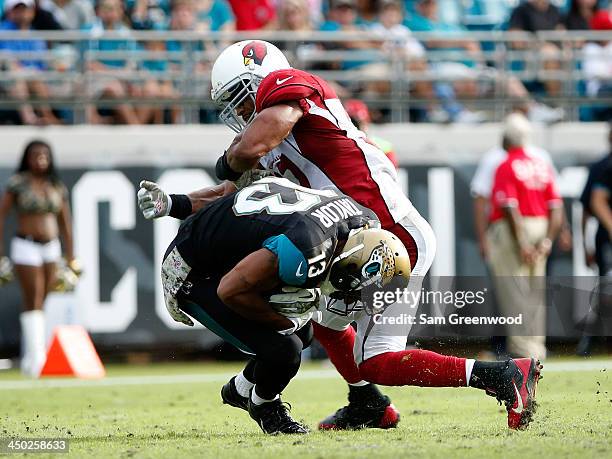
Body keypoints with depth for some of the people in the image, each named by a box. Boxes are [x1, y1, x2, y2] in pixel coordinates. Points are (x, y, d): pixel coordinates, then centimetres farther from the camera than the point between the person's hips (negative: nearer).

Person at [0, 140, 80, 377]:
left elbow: (65, 223, 14)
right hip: (26, 248, -4)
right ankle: (35, 356, -12)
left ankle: (30, 360, 15)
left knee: (41, 303, 6)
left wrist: (70, 257, 13)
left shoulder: (57, 187, 8)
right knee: (33, 301, -10)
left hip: (51, 248, 4)